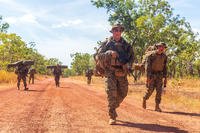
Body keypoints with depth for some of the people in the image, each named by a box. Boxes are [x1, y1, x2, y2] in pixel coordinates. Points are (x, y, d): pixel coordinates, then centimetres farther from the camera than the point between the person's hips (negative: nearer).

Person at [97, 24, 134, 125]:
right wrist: (109, 53, -20)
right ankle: (112, 116, -7)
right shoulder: (106, 43, 3)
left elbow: (132, 56, 13)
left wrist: (128, 64, -7)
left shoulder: (126, 44, 10)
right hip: (110, 72, -3)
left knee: (122, 93, 8)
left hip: (122, 72, 4)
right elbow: (99, 56, -3)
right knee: (111, 93, -13)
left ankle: (113, 108, 34)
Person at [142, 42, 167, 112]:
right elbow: (148, 66, -13)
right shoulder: (151, 55, -11)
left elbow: (165, 67, 9)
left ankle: (157, 106, -3)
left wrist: (165, 78, 5)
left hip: (159, 75, 3)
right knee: (150, 90, -3)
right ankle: (144, 99, 27)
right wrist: (148, 77, -19)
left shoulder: (164, 56, 2)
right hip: (151, 75, -3)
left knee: (159, 90, -7)